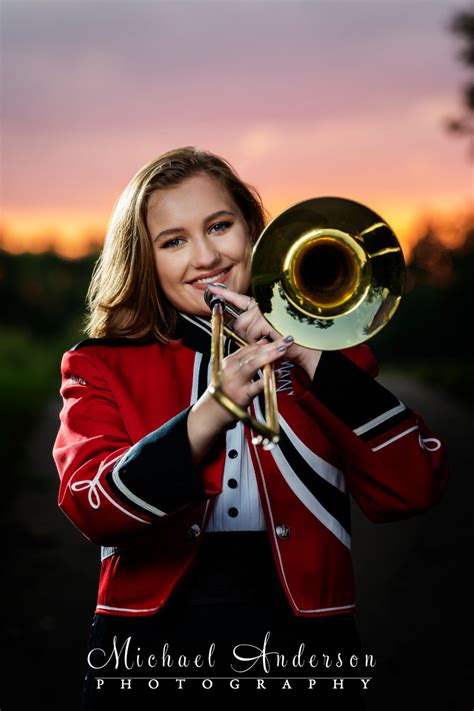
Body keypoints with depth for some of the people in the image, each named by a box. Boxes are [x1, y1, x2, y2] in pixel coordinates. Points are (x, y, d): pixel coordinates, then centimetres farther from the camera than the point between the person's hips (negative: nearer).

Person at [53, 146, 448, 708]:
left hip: (302, 646, 1)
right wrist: (206, 418, -26)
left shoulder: (323, 350, 9)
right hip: (151, 654, 0)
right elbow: (89, 508, -11)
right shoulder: (102, 366, 6)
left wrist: (308, 358, -11)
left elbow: (412, 490, -4)